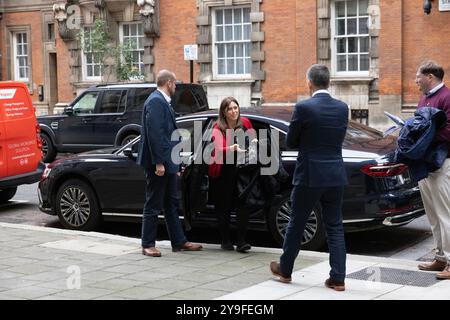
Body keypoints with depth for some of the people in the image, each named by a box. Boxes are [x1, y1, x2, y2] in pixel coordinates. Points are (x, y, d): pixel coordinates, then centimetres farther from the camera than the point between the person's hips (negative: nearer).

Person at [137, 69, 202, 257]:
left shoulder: (162, 101, 15)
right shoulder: (156, 101, -16)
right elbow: (154, 134, -22)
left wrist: (175, 163, 21)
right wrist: (158, 163, -24)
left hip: (166, 163, 10)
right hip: (159, 163, -10)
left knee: (171, 204, 15)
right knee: (153, 205, -1)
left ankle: (179, 241, 23)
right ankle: (147, 245, 7)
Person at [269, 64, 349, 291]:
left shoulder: (303, 108, -13)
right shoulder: (342, 108, 3)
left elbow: (290, 142, -4)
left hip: (309, 176, -4)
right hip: (335, 175, 4)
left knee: (296, 224, 11)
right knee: (335, 227, 9)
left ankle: (285, 270, 25)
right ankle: (338, 278, 7)